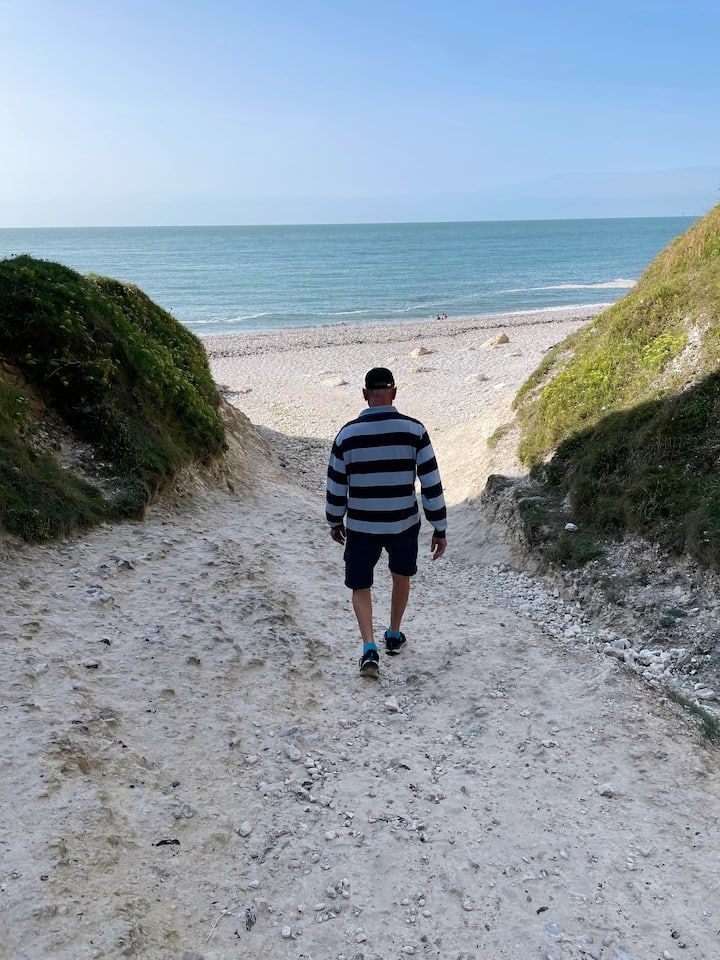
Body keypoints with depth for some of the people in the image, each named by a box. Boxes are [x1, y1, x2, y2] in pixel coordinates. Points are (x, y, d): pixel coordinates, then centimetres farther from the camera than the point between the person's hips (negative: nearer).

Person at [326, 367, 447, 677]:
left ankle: (369, 647, -3)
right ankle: (394, 636, 40)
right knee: (402, 575, 26)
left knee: (360, 587, 15)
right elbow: (432, 484, -9)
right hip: (405, 525, 1)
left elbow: (336, 487, 0)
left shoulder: (347, 434, -8)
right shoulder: (414, 430, -10)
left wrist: (335, 522, 16)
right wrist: (440, 529, 0)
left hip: (361, 528, -1)